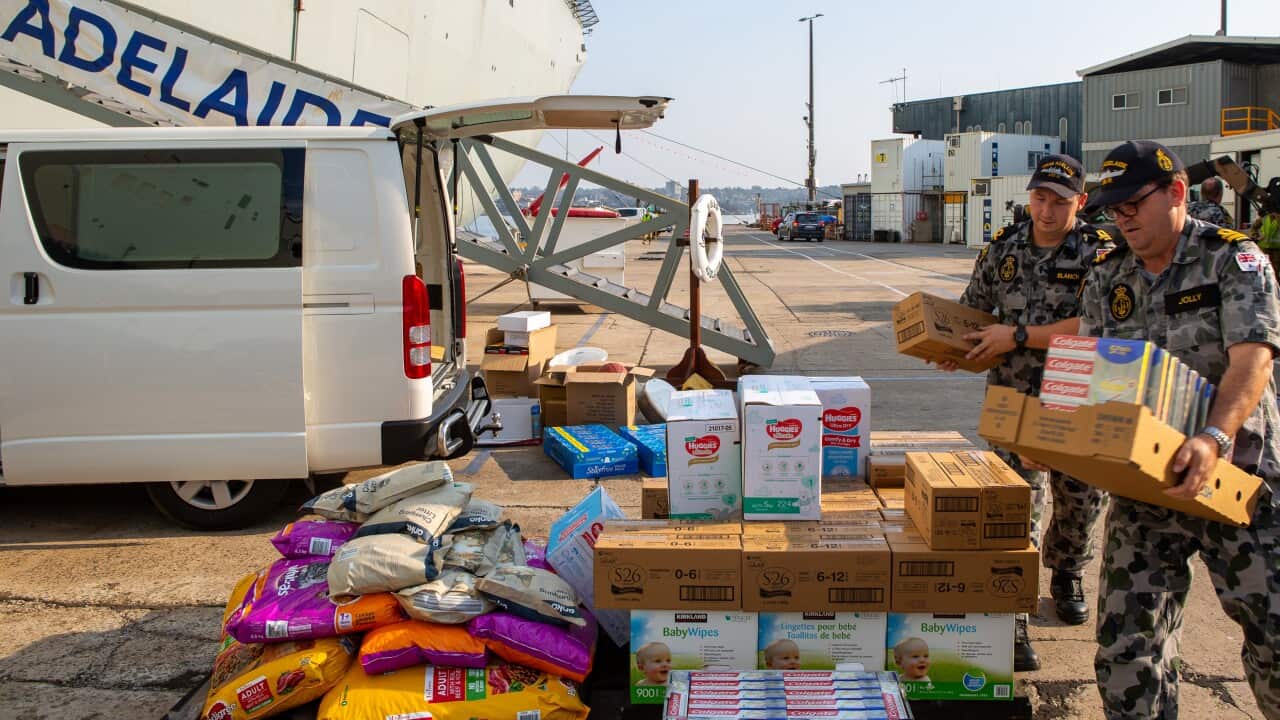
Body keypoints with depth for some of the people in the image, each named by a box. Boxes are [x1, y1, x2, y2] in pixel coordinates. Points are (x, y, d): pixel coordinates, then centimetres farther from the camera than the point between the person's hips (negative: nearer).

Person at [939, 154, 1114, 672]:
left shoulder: (1099, 253, -7)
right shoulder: (1004, 247, 4)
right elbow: (972, 309, 15)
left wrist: (1018, 336, -19)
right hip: (1014, 397, 0)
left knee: (1081, 497, 14)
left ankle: (1066, 577, 43)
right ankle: (1010, 618, -5)